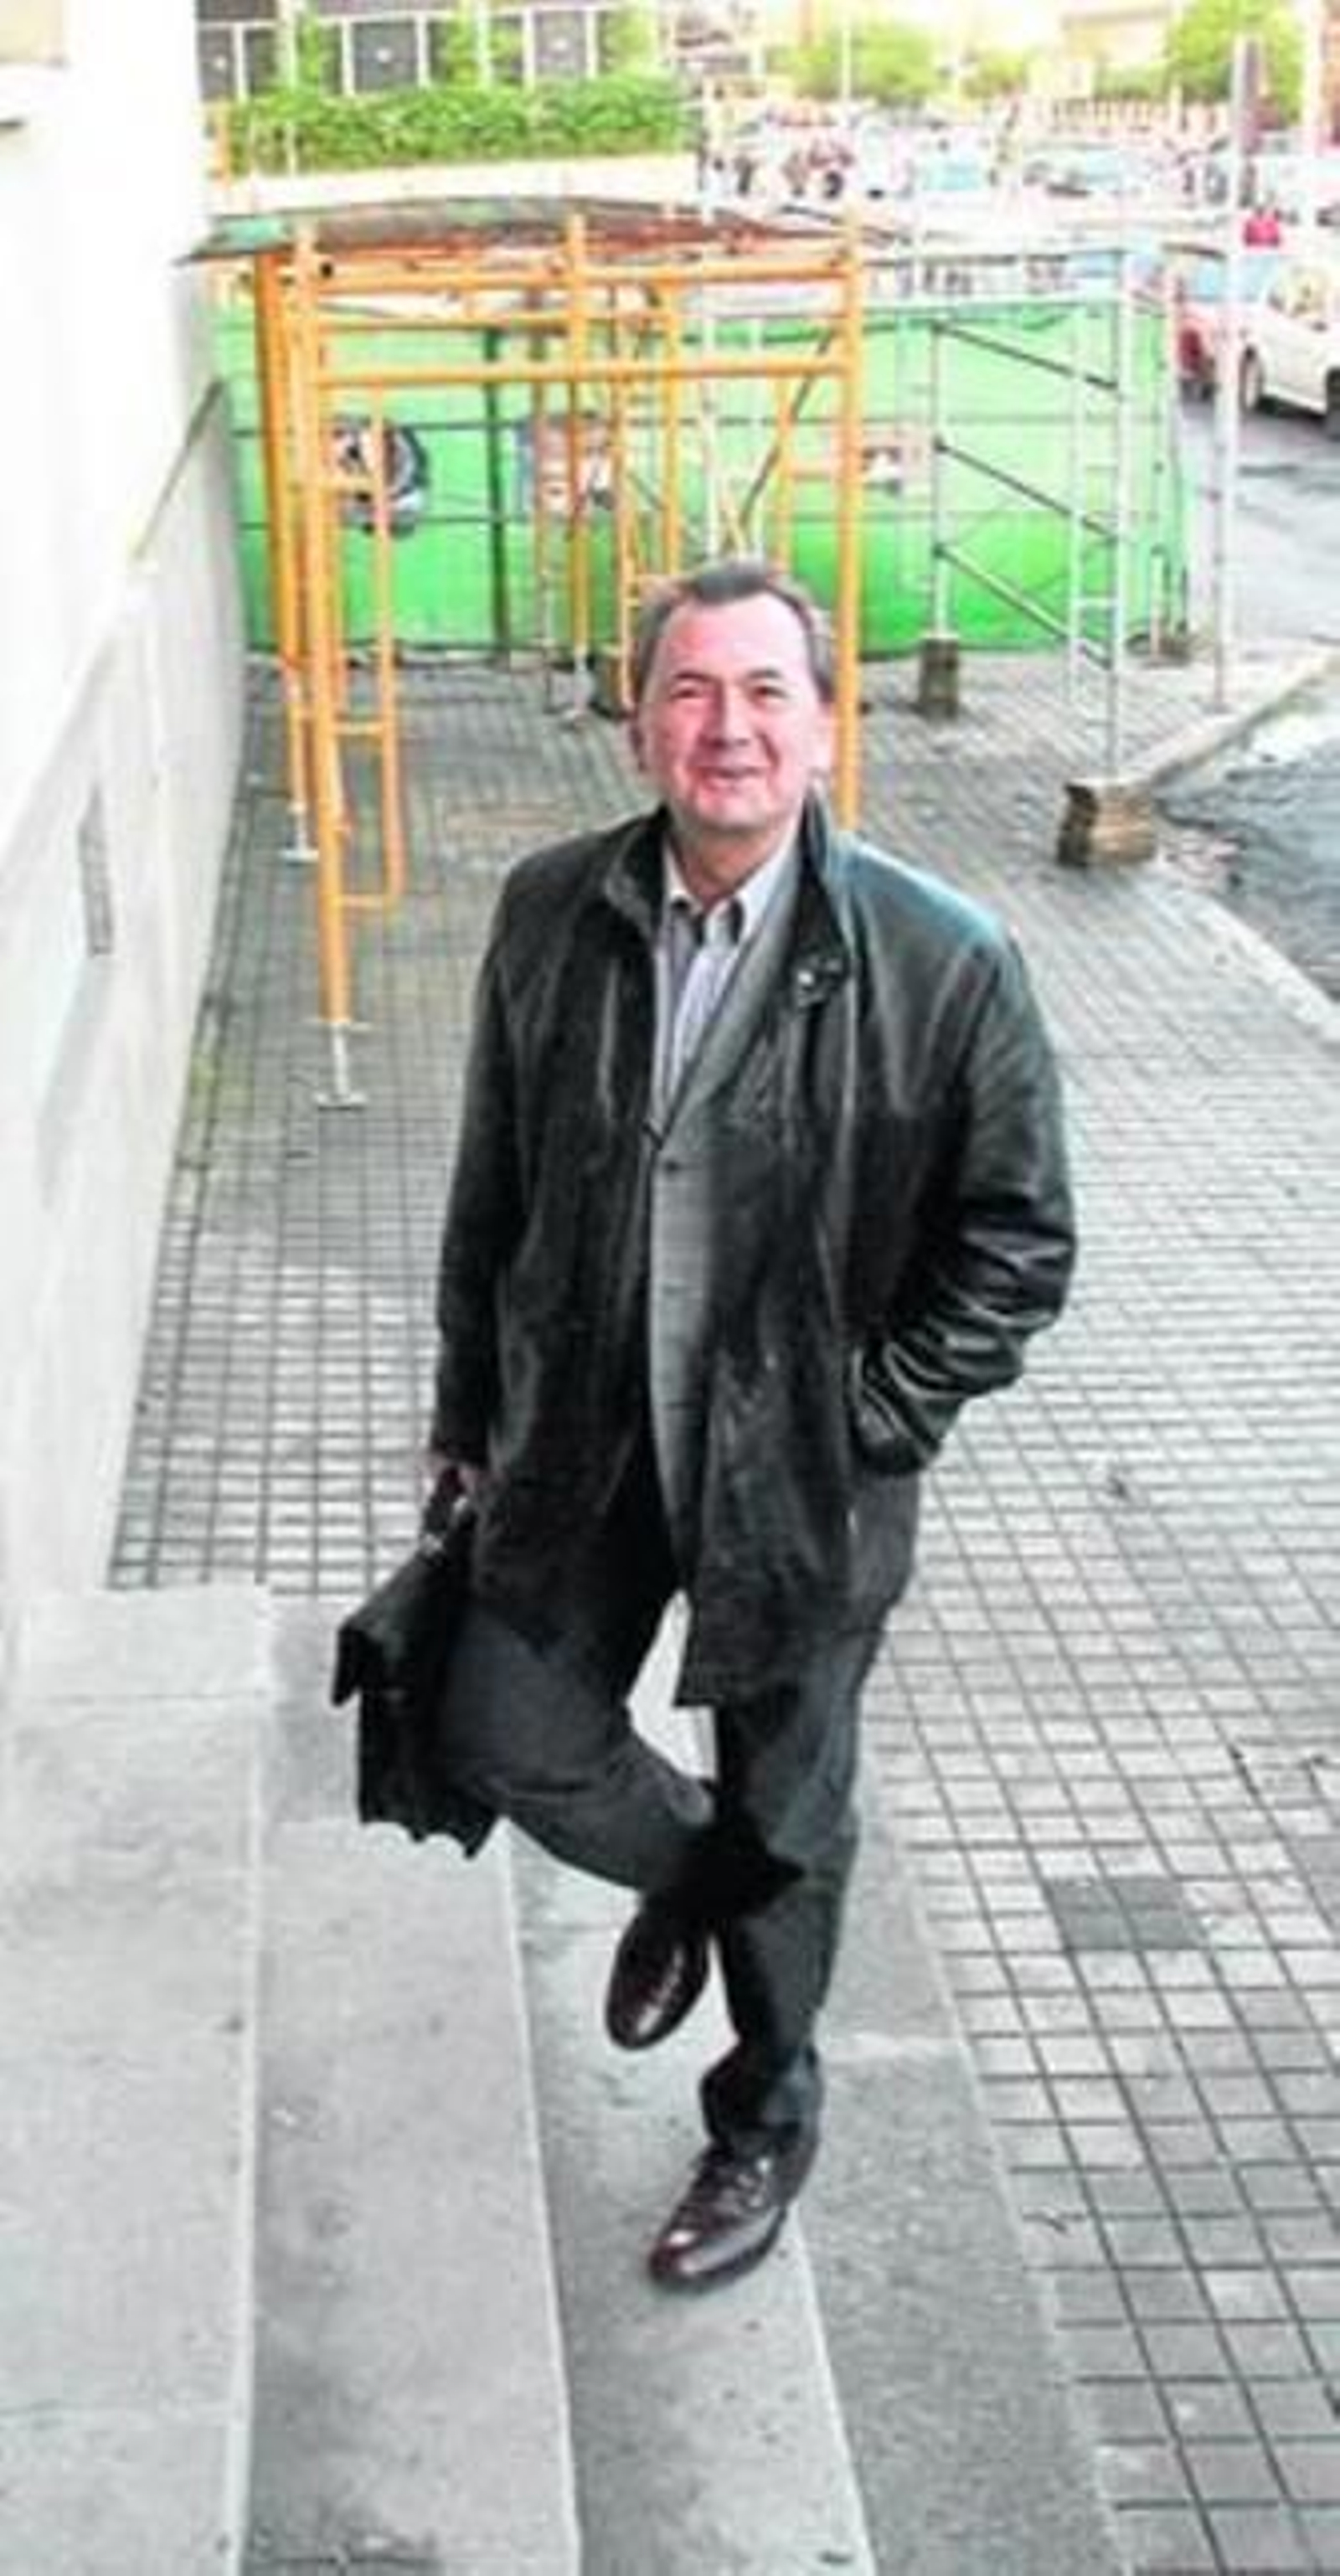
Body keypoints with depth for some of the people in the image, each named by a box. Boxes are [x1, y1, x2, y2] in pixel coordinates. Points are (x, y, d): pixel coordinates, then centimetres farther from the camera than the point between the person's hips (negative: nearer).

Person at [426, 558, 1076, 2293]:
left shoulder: (942, 965, -18)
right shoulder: (549, 914, -7)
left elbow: (1018, 1247, -10)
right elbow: (490, 1182, 5)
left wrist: (868, 1425, -13)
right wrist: (469, 1404, 11)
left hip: (802, 1475, -3)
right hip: (582, 1444, 3)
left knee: (788, 1821, 15)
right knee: (510, 1740, 5)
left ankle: (767, 2120, 43)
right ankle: (685, 1876, 41)